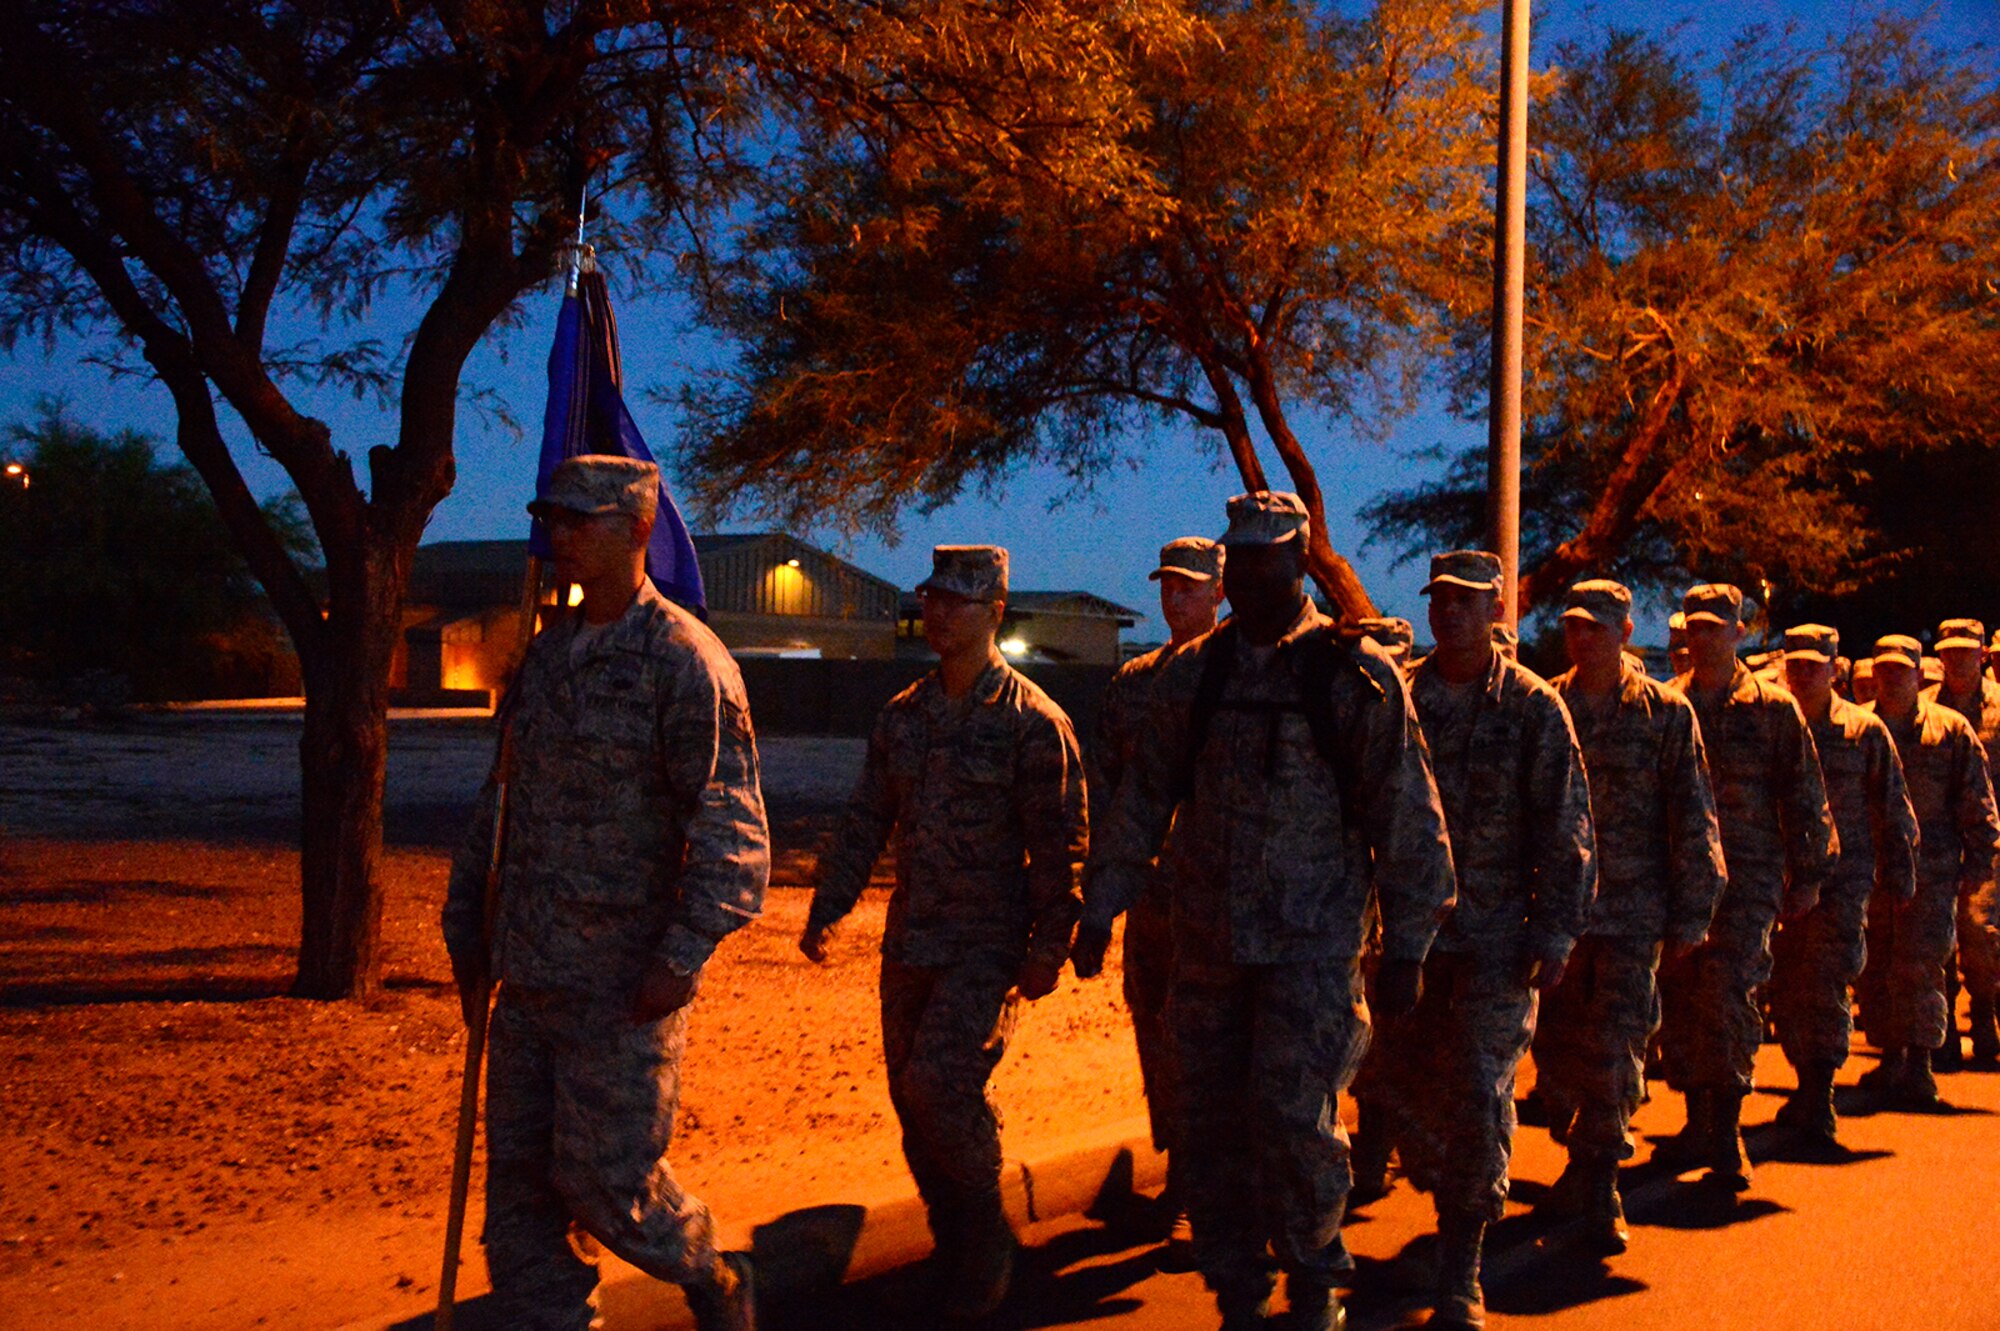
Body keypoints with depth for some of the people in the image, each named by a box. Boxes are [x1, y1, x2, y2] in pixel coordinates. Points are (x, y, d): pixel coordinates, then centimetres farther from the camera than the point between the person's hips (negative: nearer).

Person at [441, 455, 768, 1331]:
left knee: (606, 1178, 0)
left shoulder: (683, 660, -11)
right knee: (518, 1178, 9)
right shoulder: (546, 652, 11)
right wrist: (468, 925, 19)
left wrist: (684, 956, -22)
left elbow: (728, 824, -15)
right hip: (527, 975, 7)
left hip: (621, 983, -7)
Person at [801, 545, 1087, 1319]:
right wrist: (826, 909, 6)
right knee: (913, 1099, 9)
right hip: (909, 943, 6)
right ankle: (957, 1256, 26)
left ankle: (987, 1246, 2)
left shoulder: (1032, 722, -8)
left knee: (940, 1081, -19)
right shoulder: (903, 716, 9)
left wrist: (1048, 951, -11)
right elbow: (866, 821, 14)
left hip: (987, 947, -6)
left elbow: (1060, 847, -8)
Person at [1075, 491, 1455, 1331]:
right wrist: (1100, 909, 9)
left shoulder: (1357, 676, -5)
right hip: (1204, 938, 4)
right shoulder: (1193, 673, 8)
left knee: (1291, 1116, -11)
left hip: (1310, 940, -4)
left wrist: (1406, 946, -5)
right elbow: (1143, 797, 12)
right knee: (1214, 1125, 7)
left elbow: (1407, 818, -3)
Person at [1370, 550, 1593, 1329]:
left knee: (1480, 1096, -4)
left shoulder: (1533, 707, -2)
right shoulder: (1399, 699, 6)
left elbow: (1565, 828, -3)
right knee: (1400, 1082, 6)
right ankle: (1456, 1199, 36)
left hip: (1497, 934, -3)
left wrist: (1556, 934, -8)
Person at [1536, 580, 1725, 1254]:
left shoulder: (1665, 713, 1)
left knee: (1612, 1048, -6)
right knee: (1555, 1045, 8)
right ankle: (1581, 1156, 32)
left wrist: (1689, 916, 0)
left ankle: (1600, 1195, 3)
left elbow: (1693, 824, 3)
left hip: (1632, 911, -2)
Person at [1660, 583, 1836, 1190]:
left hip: (1748, 873, -3)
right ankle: (1699, 1124, 17)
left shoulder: (1774, 708, 3)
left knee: (1726, 987, -15)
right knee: (1678, 996, 5)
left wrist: (1808, 875, 5)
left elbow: (1804, 797, 7)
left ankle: (1727, 1131, -8)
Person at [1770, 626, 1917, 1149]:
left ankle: (1819, 1105, -6)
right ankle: (1808, 1087, 24)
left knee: (1826, 984, -10)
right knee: (1784, 988, 7)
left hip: (1841, 878, -3)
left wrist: (1897, 875, 6)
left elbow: (1892, 810, 8)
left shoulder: (1865, 731, 3)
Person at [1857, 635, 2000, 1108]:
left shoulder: (1951, 729, 5)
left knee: (1919, 967, -9)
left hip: (1930, 871, -2)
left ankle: (1919, 1065, -3)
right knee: (1873, 971, 6)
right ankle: (1890, 1059, 19)